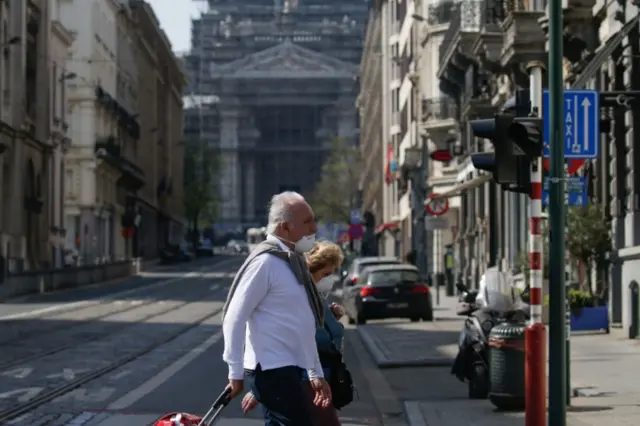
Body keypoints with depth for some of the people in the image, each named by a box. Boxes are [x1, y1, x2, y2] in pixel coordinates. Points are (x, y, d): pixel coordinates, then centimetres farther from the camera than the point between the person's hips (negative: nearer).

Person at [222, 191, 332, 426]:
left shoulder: (292, 261, 14)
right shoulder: (266, 261, -15)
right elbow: (234, 318, -17)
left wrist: (316, 373, 21)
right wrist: (236, 373, -16)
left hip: (287, 370, 9)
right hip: (273, 370, -9)